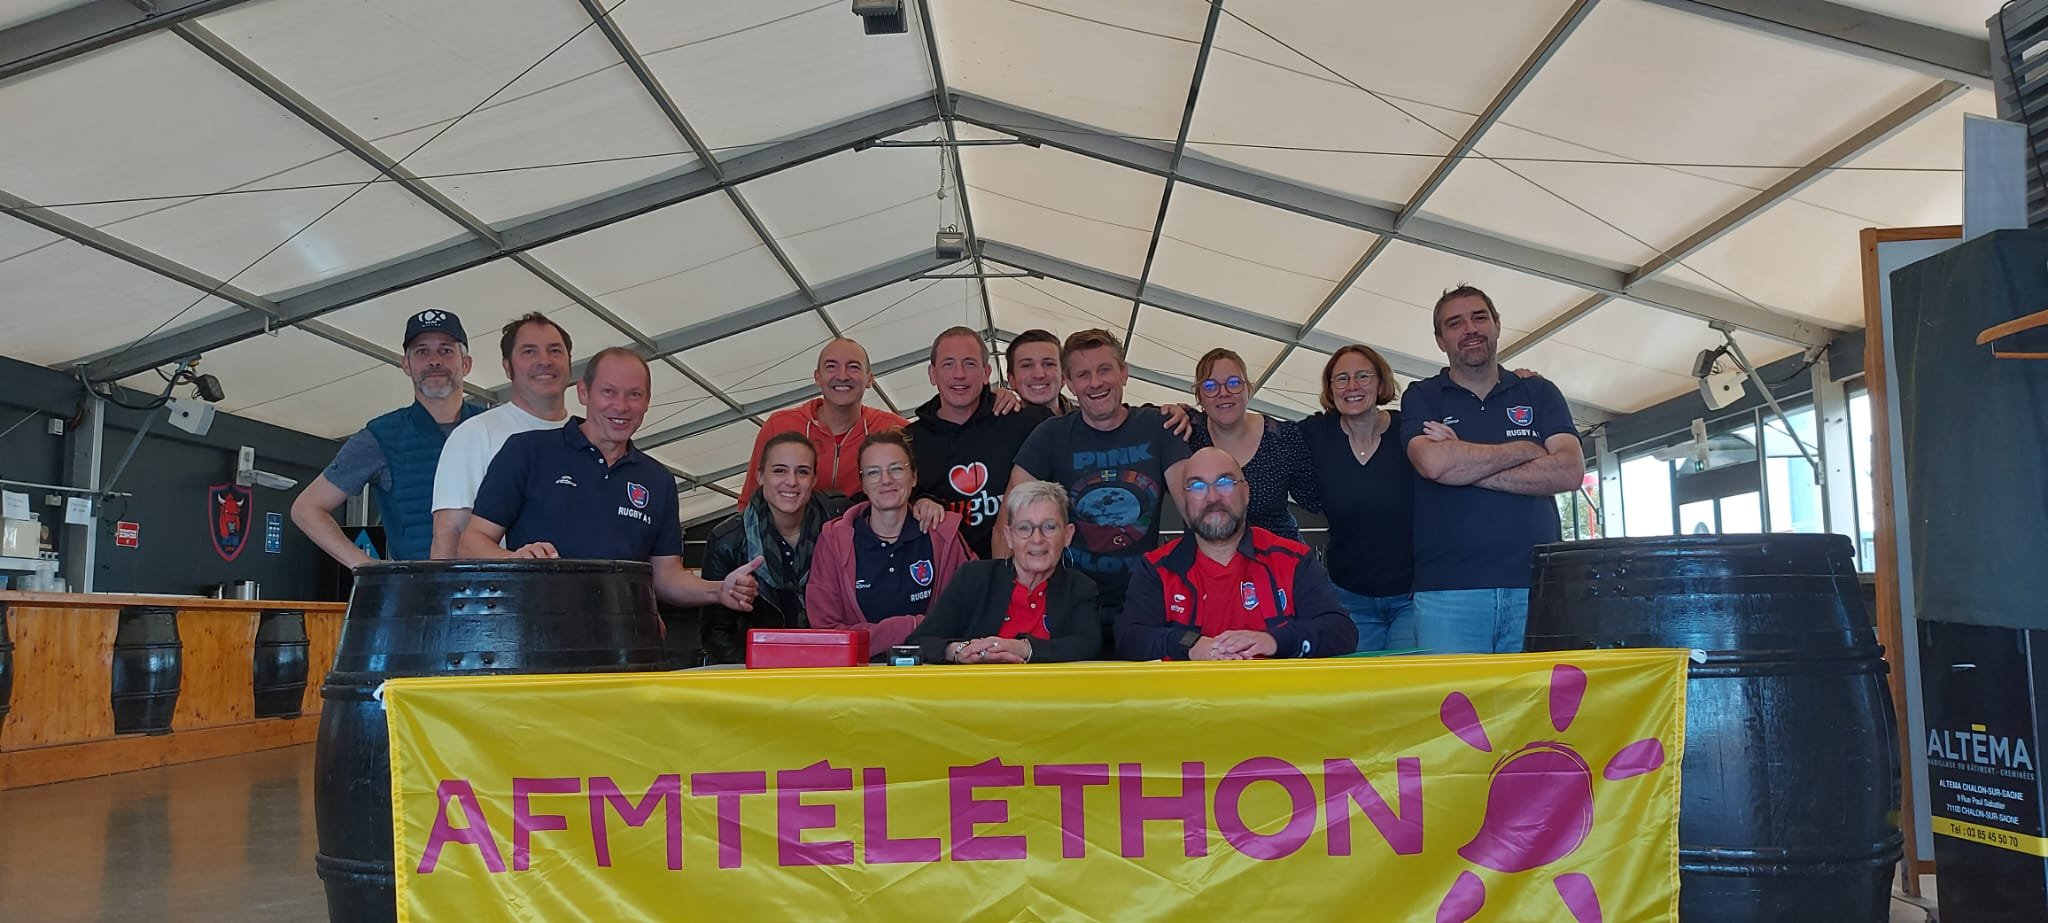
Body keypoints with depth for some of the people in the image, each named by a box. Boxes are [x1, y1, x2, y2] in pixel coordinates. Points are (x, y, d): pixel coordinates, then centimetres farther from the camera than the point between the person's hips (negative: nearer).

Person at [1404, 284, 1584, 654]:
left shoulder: (1539, 393, 15)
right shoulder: (1422, 397, 10)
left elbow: (1570, 470, -1)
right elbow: (1433, 463, -11)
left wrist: (1466, 469, -6)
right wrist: (1527, 450, -1)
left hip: (1535, 584, 2)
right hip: (1448, 591, -1)